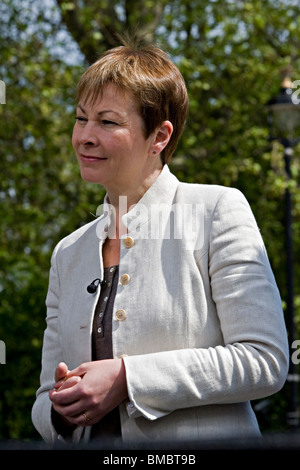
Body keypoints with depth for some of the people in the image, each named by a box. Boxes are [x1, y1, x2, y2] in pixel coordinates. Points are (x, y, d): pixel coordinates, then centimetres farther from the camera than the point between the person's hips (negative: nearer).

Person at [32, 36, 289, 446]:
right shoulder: (69, 253, 13)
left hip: (199, 441, -4)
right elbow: (47, 402, 15)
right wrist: (61, 408, -7)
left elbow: (264, 361, -8)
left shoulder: (219, 210, -1)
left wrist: (127, 378, -13)